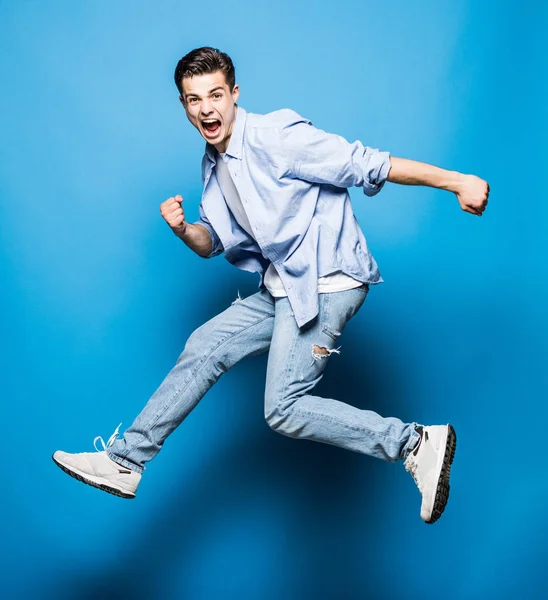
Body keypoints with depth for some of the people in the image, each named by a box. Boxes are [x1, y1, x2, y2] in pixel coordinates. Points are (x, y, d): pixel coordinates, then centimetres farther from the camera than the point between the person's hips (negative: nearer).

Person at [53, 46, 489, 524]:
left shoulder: (275, 136, -16)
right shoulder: (215, 164, 12)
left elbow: (366, 164, -19)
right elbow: (211, 243, 18)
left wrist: (456, 181, -23)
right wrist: (182, 229, -5)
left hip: (326, 283, -9)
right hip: (283, 287, 9)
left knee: (283, 409, -12)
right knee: (202, 348, 10)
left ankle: (417, 443, -8)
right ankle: (125, 460, 21)